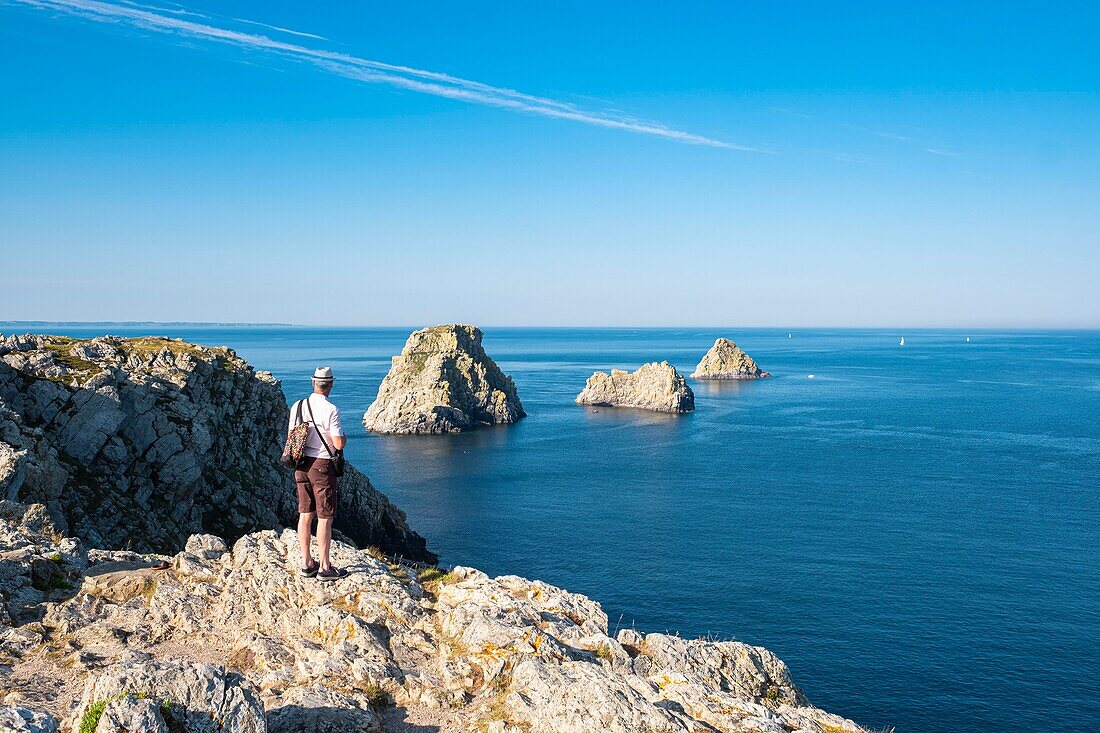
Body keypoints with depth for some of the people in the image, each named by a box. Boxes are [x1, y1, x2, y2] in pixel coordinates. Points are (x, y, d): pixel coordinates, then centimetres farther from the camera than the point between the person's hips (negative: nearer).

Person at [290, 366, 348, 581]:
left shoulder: (297, 406, 3)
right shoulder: (331, 410, -16)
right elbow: (338, 444, -15)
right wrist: (344, 437, 6)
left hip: (302, 465, 6)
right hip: (322, 466, -6)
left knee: (305, 514, 13)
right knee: (325, 518, 1)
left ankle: (307, 564, 21)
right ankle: (324, 568, 7)